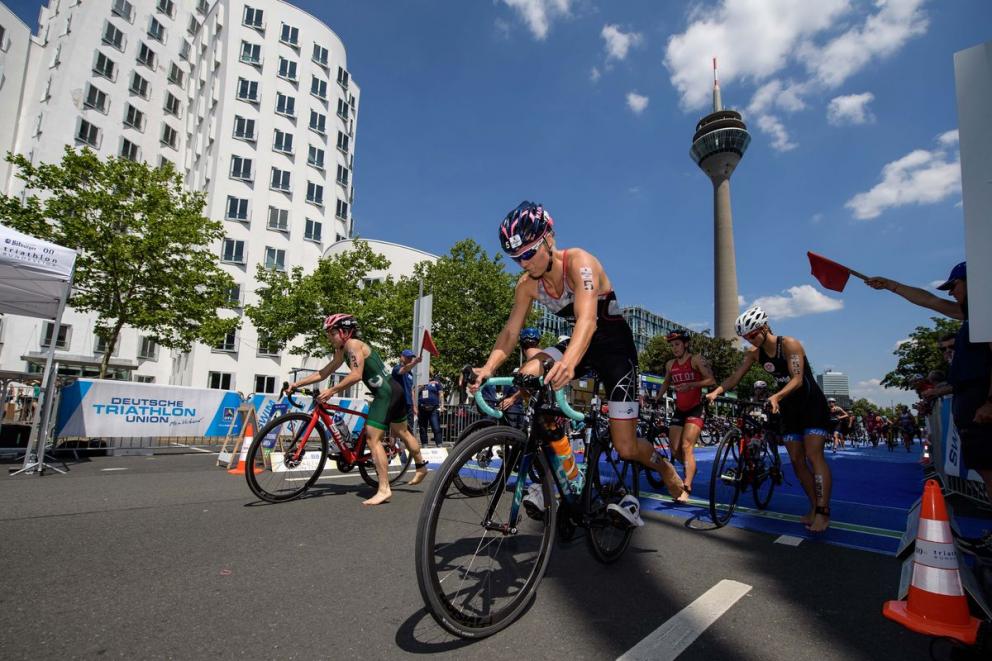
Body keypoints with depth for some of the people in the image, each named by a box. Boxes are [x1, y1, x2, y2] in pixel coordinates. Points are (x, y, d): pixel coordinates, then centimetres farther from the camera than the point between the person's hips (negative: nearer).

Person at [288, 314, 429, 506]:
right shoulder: (342, 351, 14)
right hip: (394, 391, 11)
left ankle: (384, 489, -7)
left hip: (385, 393, -11)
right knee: (402, 432, 24)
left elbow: (356, 375, -25)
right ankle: (421, 467, 42)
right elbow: (324, 373, 14)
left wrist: (332, 391, -25)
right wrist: (297, 384, 10)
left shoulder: (353, 344, -14)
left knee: (372, 439, -10)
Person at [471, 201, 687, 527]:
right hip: (580, 346, 6)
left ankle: (668, 470, 30)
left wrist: (568, 362, -61)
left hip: (615, 347, -5)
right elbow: (510, 331, -12)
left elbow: (587, 319, -41)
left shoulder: (579, 261, -27)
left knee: (626, 448, -9)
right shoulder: (527, 285, -9)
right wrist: (487, 368, -31)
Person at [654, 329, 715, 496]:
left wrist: (690, 385, -30)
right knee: (675, 451, 5)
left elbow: (711, 380, -17)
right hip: (679, 410, 6)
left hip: (695, 409, -6)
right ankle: (691, 469, 34)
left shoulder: (696, 359, -8)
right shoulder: (670, 364, 8)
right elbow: (666, 383, 23)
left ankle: (687, 487, -17)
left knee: (686, 448, -17)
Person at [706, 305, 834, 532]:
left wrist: (776, 396, -47)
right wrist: (716, 392, -28)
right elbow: (736, 376, -10)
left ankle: (823, 512, -12)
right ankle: (814, 507, 15)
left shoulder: (789, 344, -20)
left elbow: (797, 379, -29)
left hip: (812, 404, -6)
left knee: (813, 455, -15)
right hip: (789, 408, 6)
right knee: (797, 461, 5)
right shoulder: (755, 352, -3)